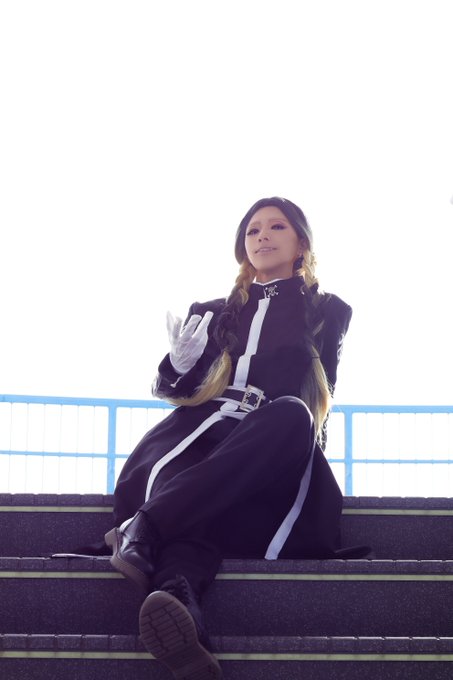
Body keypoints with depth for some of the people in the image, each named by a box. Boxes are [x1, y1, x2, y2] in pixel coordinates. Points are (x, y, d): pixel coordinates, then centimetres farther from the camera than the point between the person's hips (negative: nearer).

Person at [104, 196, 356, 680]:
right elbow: (172, 389, 23)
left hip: (273, 457, -2)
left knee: (291, 415, -38)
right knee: (167, 462, -35)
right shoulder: (215, 313, 29)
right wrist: (180, 363, -1)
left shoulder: (327, 312, 24)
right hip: (203, 434, 2)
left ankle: (143, 526, -49)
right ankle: (179, 602, -65)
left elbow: (319, 393, 16)